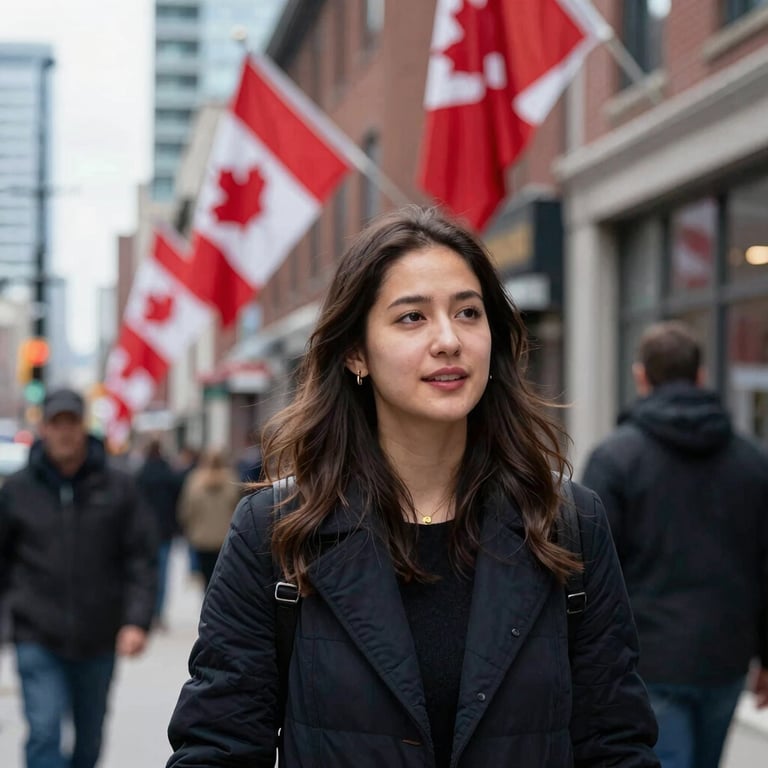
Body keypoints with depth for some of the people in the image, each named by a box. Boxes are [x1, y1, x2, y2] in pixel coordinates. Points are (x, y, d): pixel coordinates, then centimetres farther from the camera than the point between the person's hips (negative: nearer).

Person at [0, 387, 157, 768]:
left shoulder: (118, 487, -1)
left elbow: (140, 560, -1)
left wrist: (137, 621, -10)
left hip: (99, 640, 2)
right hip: (38, 640, -1)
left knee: (90, 737, 15)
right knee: (44, 733, -12)